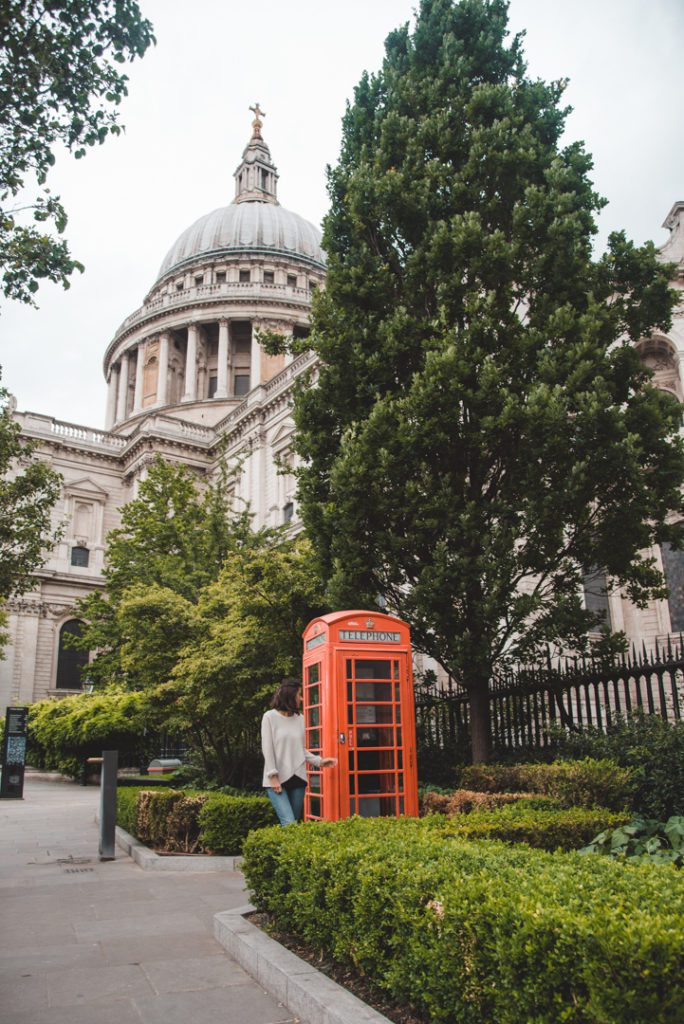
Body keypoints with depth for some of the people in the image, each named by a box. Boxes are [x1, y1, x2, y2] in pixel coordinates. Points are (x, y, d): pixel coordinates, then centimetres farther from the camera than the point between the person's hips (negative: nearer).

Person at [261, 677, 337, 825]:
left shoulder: (299, 718, 11)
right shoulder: (270, 717, -4)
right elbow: (267, 749, -6)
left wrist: (319, 761, 6)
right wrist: (273, 776, -12)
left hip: (297, 778, 5)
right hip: (277, 779, -5)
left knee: (295, 822, 6)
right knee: (289, 823, -16)